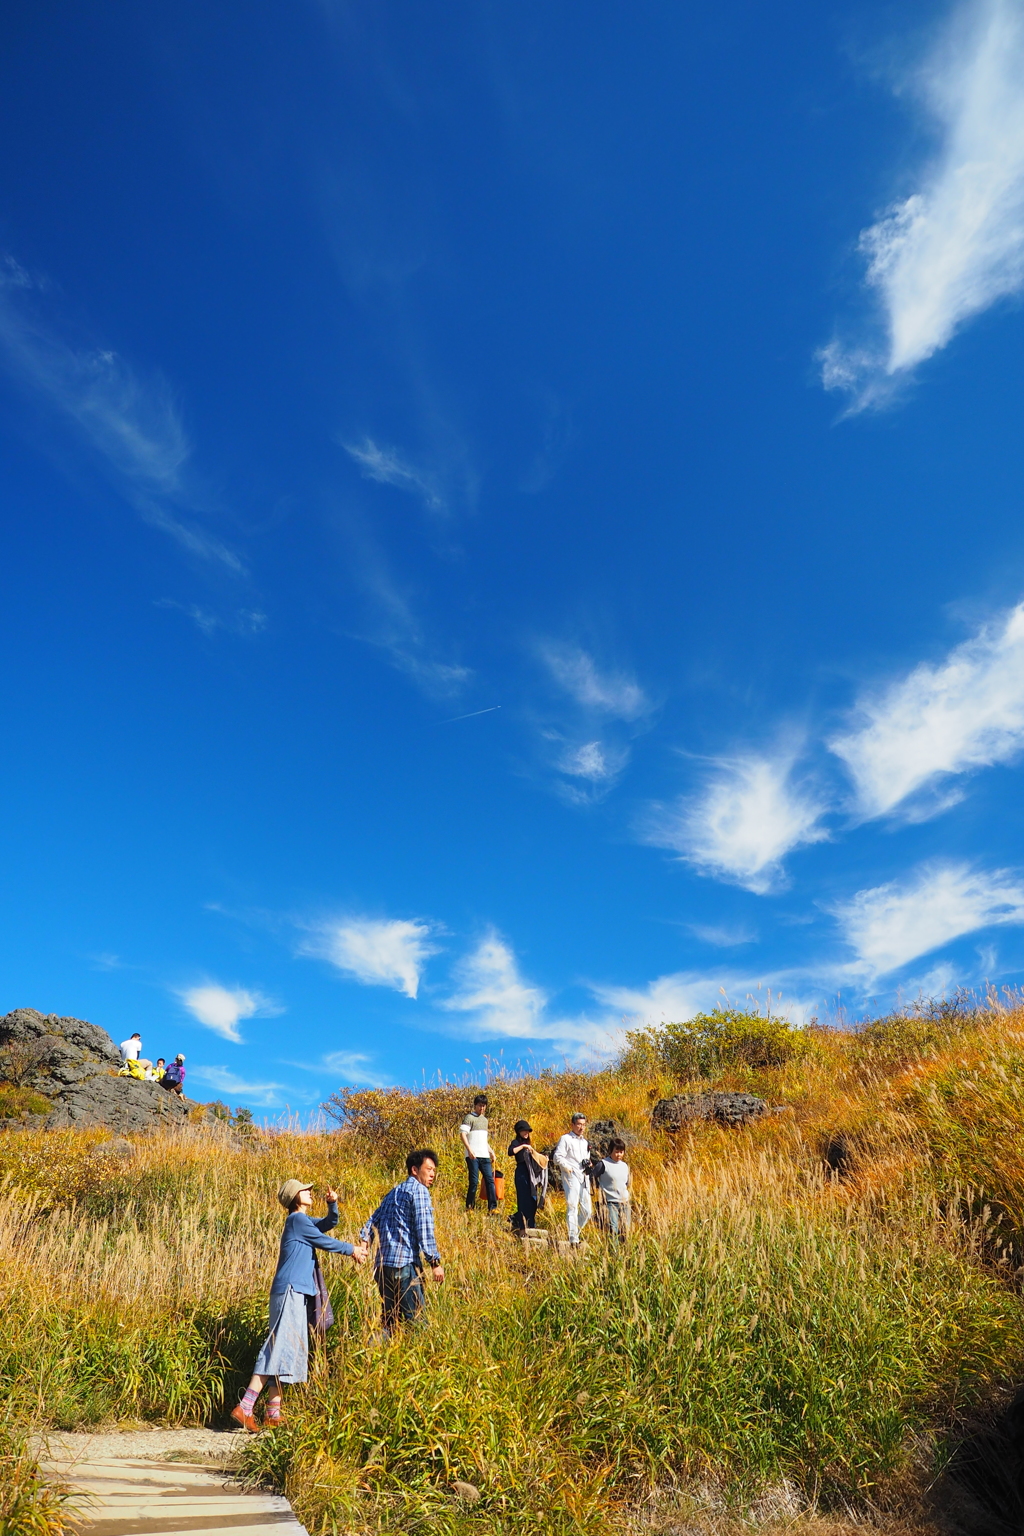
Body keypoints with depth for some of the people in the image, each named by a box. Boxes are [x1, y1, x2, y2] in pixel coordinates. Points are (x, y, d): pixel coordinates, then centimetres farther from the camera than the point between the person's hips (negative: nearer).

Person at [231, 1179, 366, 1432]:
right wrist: (352, 1249, 5)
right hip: (290, 1290, -10)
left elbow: (329, 1223, 17)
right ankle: (244, 1407, -12)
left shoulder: (303, 1220, 18)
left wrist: (332, 1203, -3)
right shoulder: (297, 1219, -10)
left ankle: (273, 1412, 13)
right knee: (280, 1349, -12)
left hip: (297, 1292, 10)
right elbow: (324, 1241, -7)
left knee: (288, 1351, 10)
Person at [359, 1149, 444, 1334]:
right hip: (404, 1263, -8)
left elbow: (373, 1221, 17)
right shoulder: (419, 1190, -3)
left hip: (382, 1264, 8)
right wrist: (435, 1262, -10)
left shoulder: (394, 1192, 23)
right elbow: (424, 1228, -11)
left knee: (390, 1321, 14)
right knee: (416, 1319, -7)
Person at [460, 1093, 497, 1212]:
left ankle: (492, 1208, -2)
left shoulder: (485, 1120, 22)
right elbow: (463, 1133, -12)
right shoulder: (470, 1117, -1)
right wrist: (469, 1150, -21)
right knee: (474, 1182, -5)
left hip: (484, 1156, 7)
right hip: (473, 1156, -7)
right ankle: (469, 1208, 6)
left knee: (490, 1180, -2)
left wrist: (491, 1151, 20)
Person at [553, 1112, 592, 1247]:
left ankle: (575, 1234, 21)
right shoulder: (566, 1139, -1)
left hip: (584, 1178, 7)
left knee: (587, 1210, 6)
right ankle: (573, 1240, -6)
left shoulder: (585, 1142, 22)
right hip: (571, 1177, -7)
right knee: (572, 1208, -9)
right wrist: (568, 1168, -16)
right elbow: (557, 1157, -8)